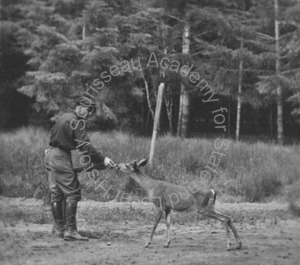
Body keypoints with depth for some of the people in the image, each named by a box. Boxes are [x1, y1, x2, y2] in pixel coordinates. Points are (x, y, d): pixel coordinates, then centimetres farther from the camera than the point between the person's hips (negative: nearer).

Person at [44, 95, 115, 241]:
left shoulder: (62, 118, 15)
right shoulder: (76, 123, -13)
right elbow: (85, 146, -22)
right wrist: (102, 159, -25)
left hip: (50, 154, 10)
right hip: (61, 157, -10)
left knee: (56, 193, 12)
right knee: (72, 193, -9)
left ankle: (60, 229, 16)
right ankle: (70, 231, -14)